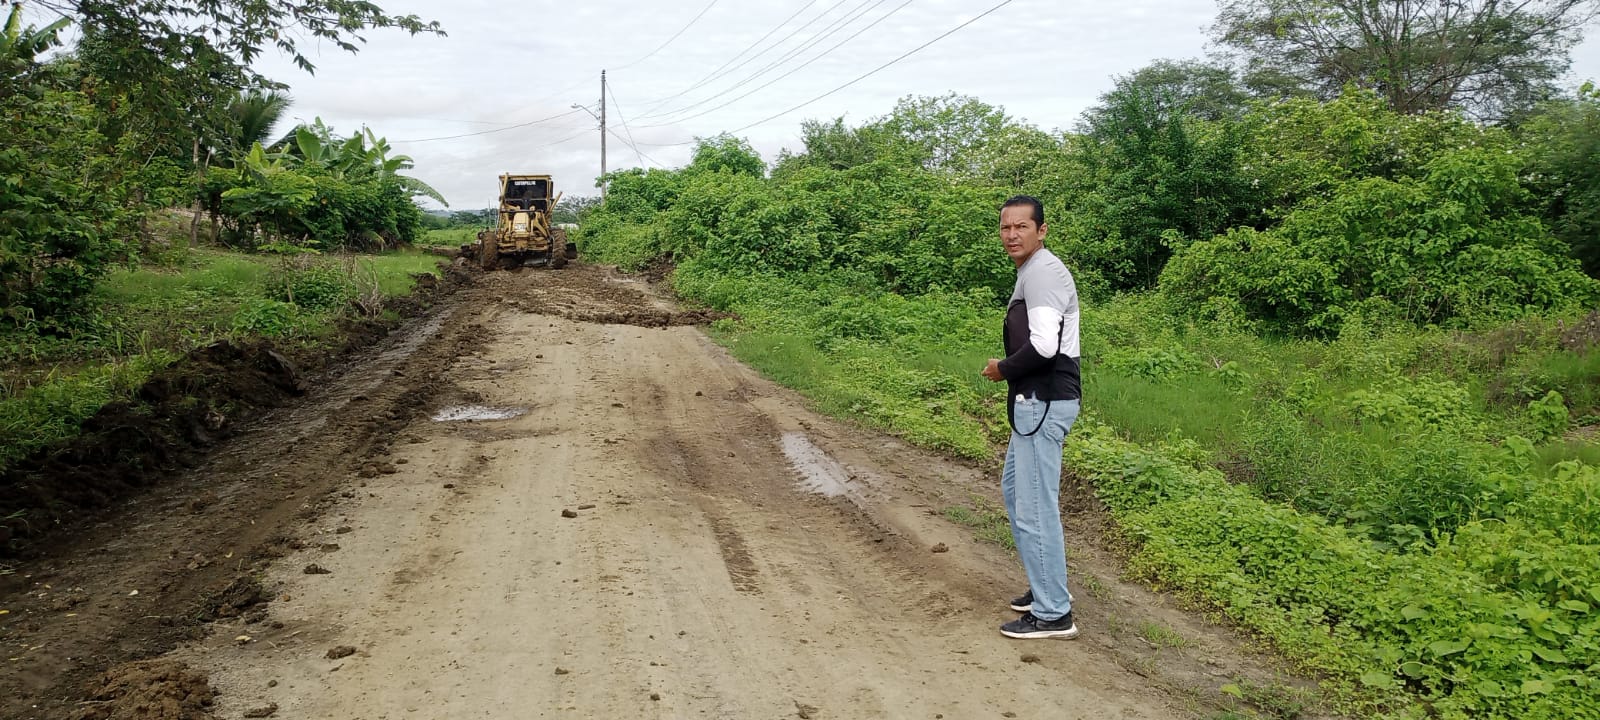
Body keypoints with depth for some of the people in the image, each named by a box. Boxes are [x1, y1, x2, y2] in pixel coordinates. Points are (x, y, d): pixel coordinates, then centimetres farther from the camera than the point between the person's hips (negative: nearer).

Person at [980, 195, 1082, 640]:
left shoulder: (1043, 272, -16)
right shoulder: (1032, 272, 17)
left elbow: (1043, 345, -26)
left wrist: (1003, 369, -10)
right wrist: (1009, 371, 6)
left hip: (1044, 403, -11)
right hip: (1035, 403, 11)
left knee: (1035, 508, -7)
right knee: (1014, 490, 22)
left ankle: (1053, 615, 1)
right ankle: (1047, 586, 33)